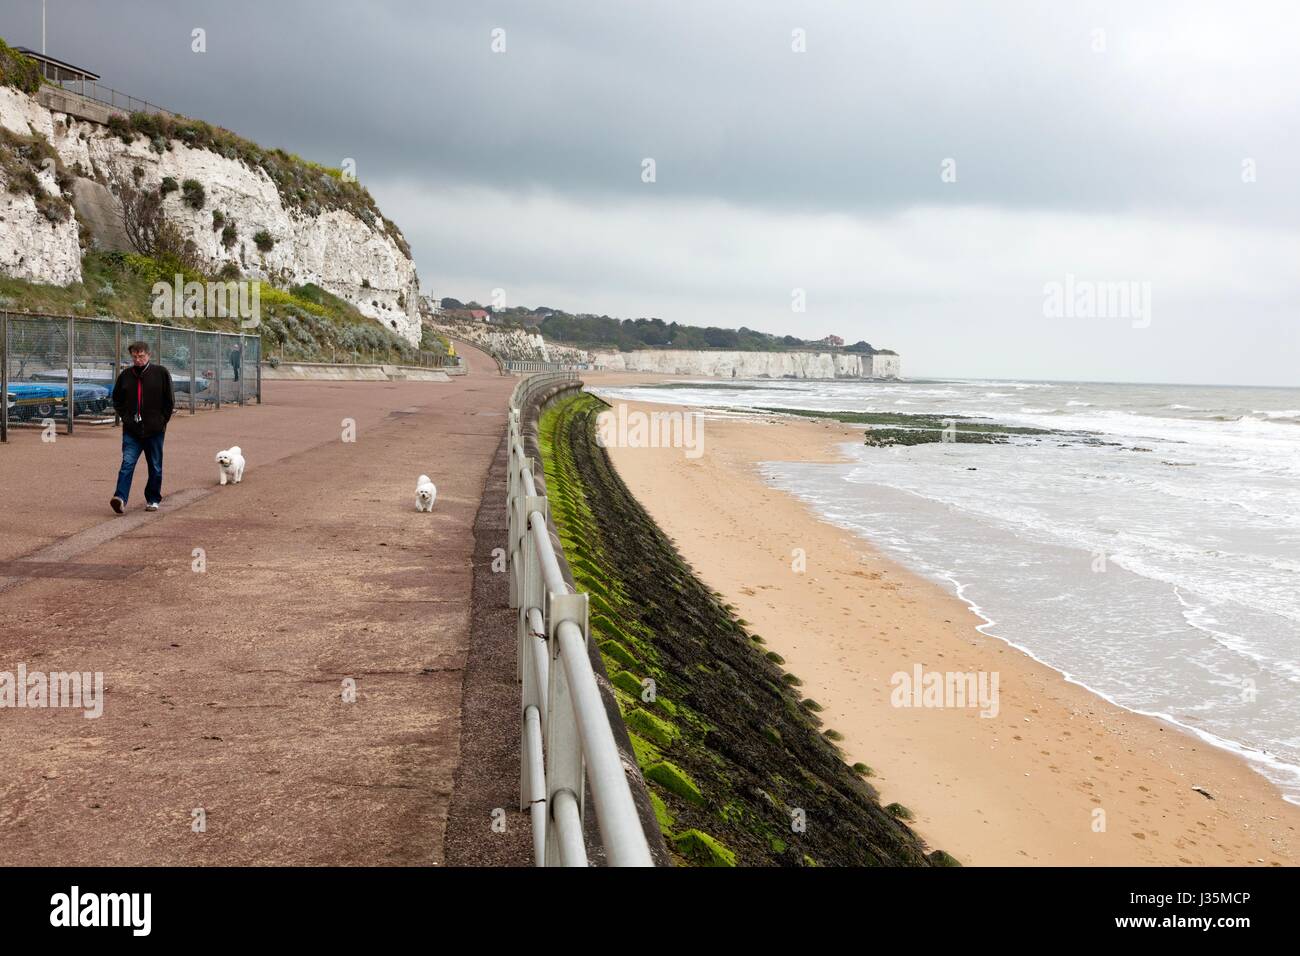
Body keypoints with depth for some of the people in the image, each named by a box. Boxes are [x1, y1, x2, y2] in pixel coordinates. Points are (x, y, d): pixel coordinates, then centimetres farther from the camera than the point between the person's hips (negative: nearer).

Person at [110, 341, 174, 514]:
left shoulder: (161, 373, -3)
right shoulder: (125, 375, 4)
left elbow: (169, 401, 2)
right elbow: (117, 399, 18)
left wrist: (162, 420, -1)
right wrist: (125, 416, 7)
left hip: (154, 430, -1)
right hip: (131, 430, 1)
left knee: (155, 467, 8)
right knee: (127, 463, -12)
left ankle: (153, 499, 20)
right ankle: (120, 498, -19)